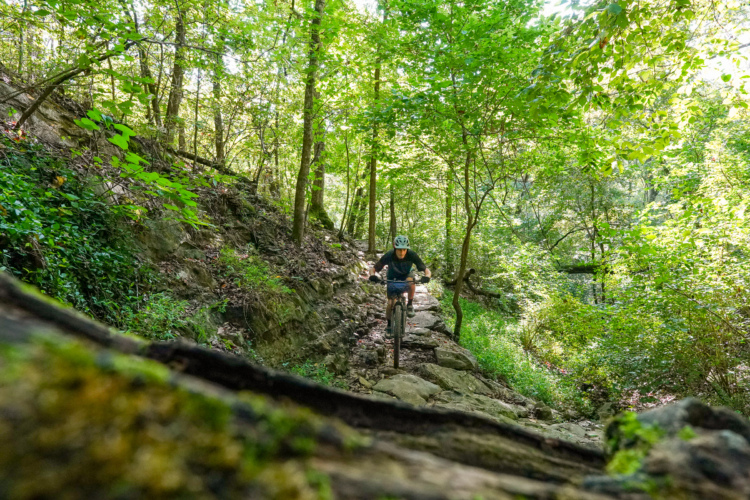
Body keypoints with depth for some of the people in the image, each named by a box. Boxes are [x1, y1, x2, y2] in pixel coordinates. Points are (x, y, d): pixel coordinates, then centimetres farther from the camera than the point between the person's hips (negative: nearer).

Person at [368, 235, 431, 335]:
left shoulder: (412, 255, -30)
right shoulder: (388, 256, -30)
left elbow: (426, 270, -29)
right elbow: (373, 269, -26)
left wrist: (427, 276, -51)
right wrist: (372, 275, -48)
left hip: (406, 276, 0)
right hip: (392, 278, 0)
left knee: (411, 281, -36)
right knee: (391, 303, -13)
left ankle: (410, 305, -13)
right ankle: (388, 323, 13)